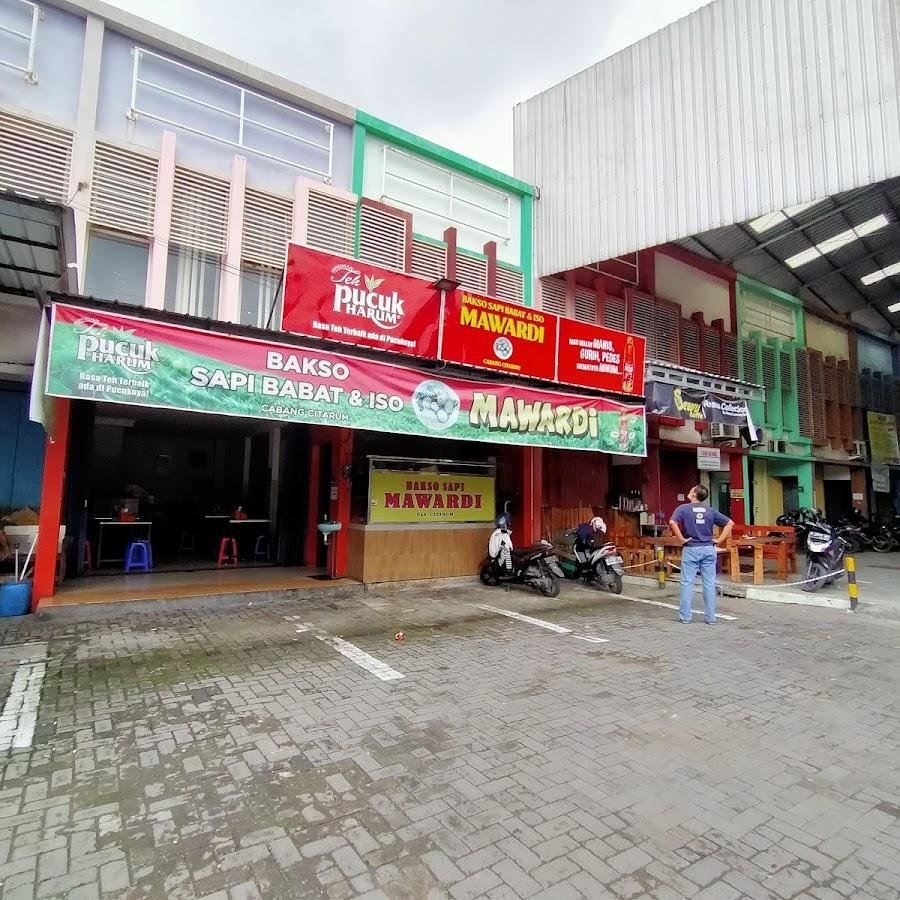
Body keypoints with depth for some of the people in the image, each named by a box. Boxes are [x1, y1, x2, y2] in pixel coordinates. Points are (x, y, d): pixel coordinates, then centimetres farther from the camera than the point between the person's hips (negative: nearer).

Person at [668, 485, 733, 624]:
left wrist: (682, 539, -12)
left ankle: (685, 616, 7)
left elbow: (672, 522, -20)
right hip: (708, 549, 3)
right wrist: (719, 540, 5)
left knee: (687, 583, 3)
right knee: (709, 584, 8)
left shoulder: (683, 508, -3)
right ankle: (710, 617, 13)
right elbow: (730, 523, 7)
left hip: (691, 549, -3)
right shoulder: (710, 510, 8)